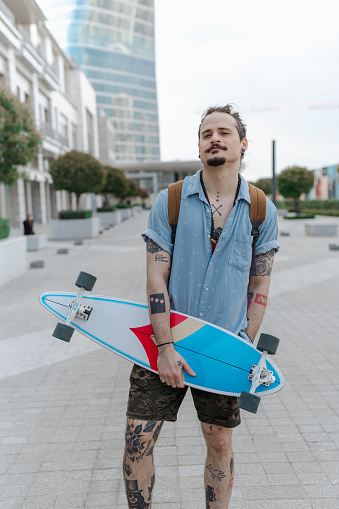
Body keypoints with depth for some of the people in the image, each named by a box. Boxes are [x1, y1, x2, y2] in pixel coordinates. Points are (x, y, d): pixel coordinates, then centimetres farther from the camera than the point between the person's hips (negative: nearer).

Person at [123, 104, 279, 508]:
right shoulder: (169, 201, -3)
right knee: (137, 441, 1)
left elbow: (259, 286, 5)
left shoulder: (263, 211, 1)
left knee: (219, 443, 11)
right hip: (164, 340, 0)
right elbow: (156, 278, -6)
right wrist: (165, 346, -12)